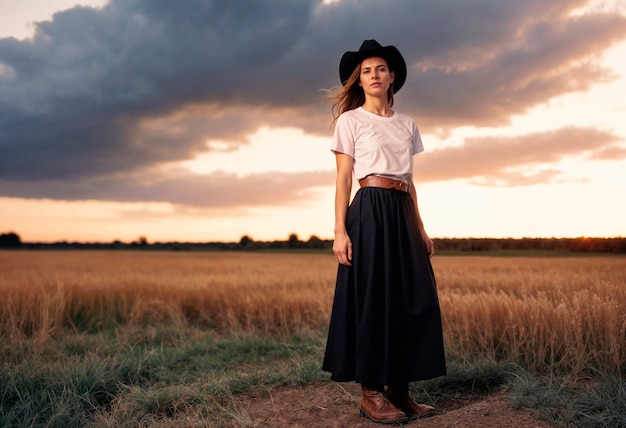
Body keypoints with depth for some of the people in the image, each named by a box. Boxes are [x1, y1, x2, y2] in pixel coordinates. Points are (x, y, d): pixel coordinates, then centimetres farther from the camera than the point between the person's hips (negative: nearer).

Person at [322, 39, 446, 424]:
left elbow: (410, 181, 17)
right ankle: (371, 393, 4)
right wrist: (340, 230, -13)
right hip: (370, 210, -6)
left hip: (403, 214, 6)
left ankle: (400, 391, 11)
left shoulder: (407, 124, 17)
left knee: (414, 298, 1)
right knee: (372, 298, -5)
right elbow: (344, 179, -3)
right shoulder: (350, 120, 3)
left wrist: (420, 228, 12)